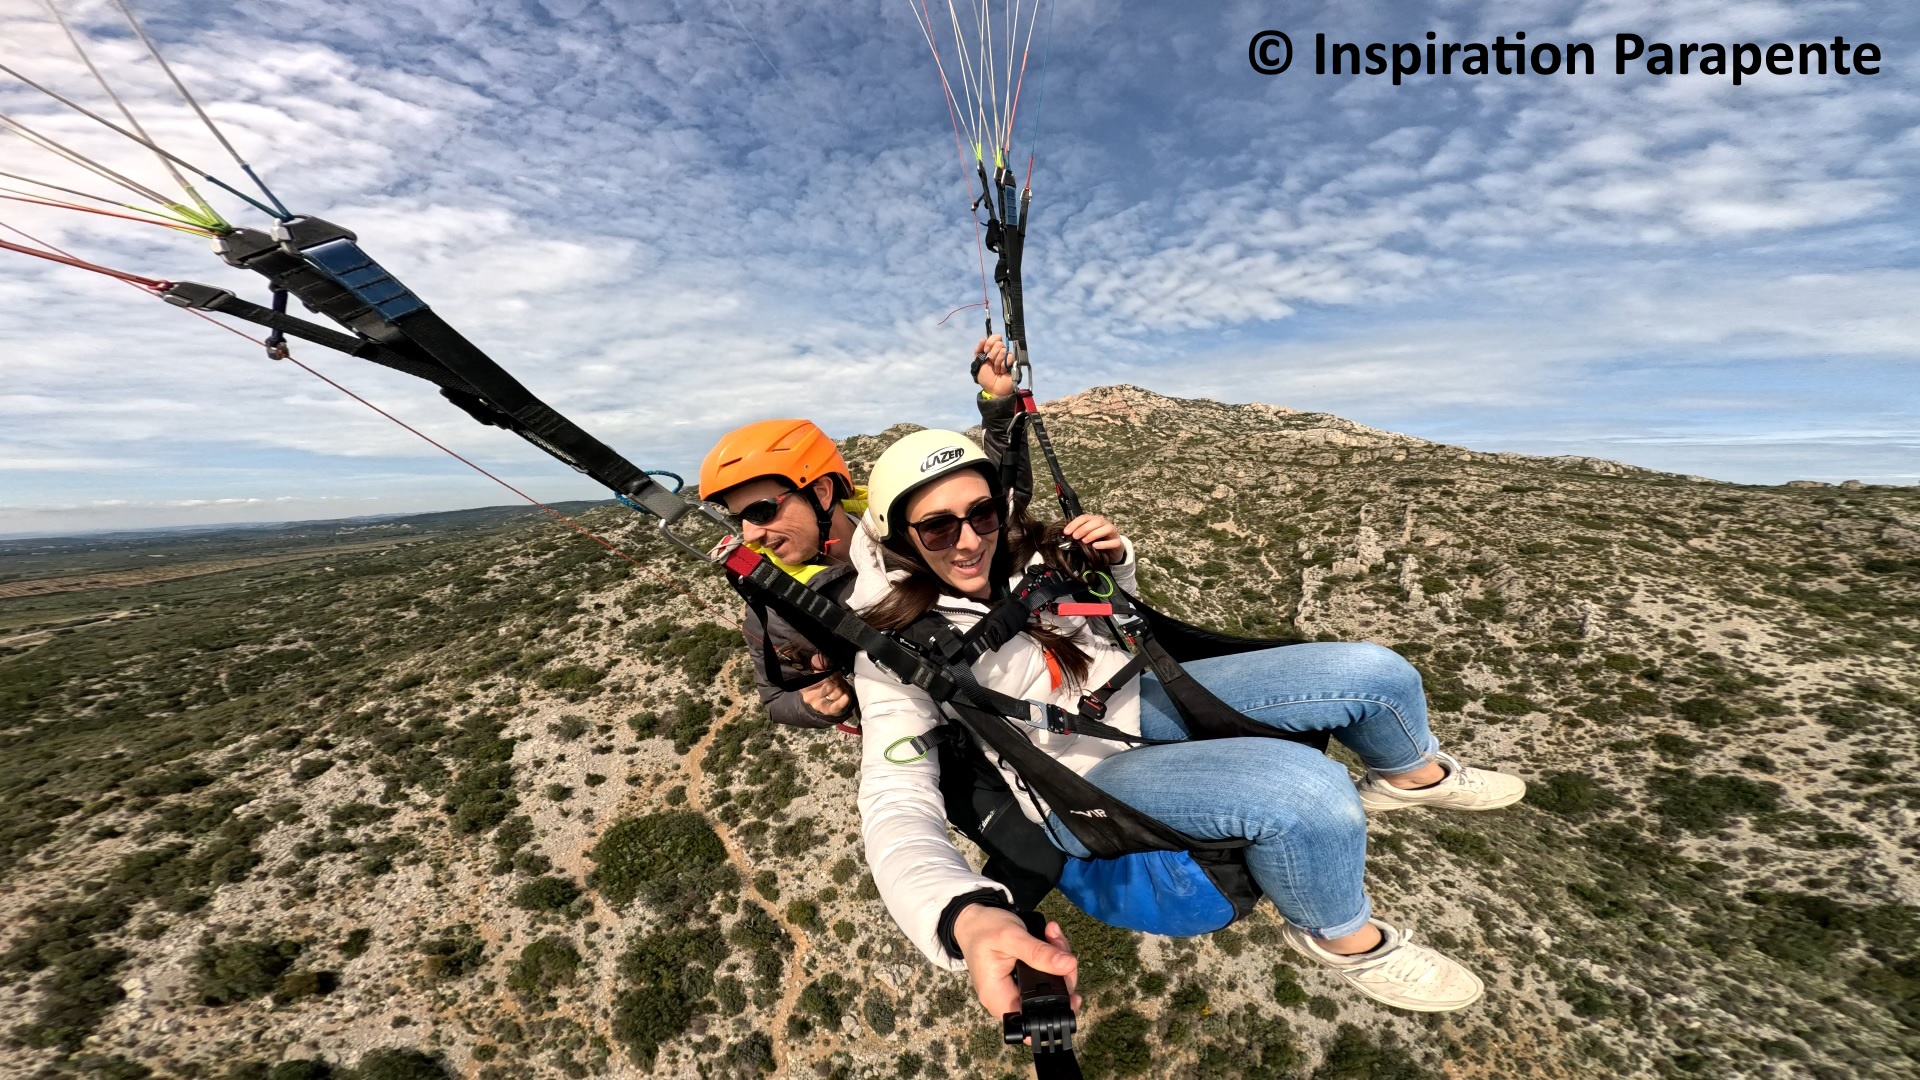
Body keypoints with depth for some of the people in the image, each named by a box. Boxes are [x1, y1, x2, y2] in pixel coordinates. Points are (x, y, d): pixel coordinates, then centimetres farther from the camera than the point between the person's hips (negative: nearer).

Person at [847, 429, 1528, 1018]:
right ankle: (1339, 937, 3)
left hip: (1139, 699, 6)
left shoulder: (1024, 554, -3)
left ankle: (1413, 774, 35)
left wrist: (1113, 560, -8)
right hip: (1080, 783, -5)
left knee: (1372, 672, 1)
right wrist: (966, 918, -47)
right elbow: (897, 805, -28)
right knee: (1305, 788, -31)